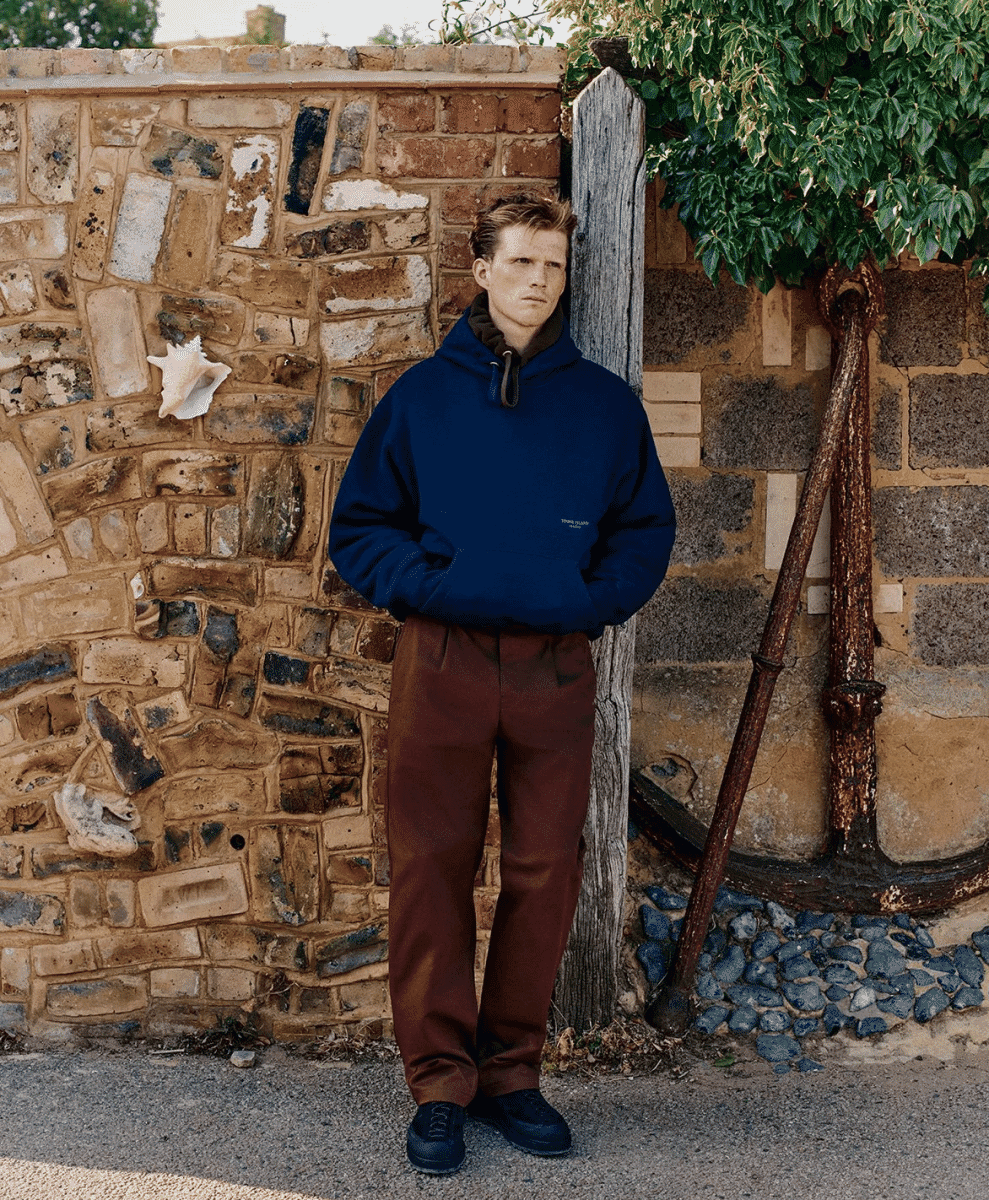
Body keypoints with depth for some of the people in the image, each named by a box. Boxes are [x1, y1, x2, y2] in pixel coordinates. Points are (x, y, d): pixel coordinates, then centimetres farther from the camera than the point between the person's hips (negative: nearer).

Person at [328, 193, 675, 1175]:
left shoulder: (604, 403, 8)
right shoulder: (421, 394, 6)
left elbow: (646, 531, 10)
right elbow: (359, 527, 6)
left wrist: (591, 601, -7)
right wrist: (430, 583, -10)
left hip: (555, 667, 1)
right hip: (441, 660, -1)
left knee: (544, 872, 6)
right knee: (432, 868, -1)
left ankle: (511, 1071, 21)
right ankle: (440, 1082, 11)